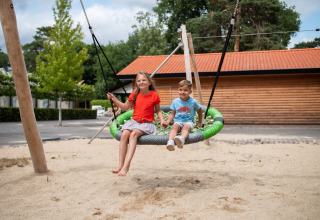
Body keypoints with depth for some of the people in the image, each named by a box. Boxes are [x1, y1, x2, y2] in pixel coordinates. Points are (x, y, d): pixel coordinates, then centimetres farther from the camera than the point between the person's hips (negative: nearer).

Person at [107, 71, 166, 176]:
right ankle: (120, 165, -23)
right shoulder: (135, 94, 8)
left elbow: (158, 110, 11)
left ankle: (126, 166, -37)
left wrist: (162, 120, -6)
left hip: (146, 123, -3)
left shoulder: (154, 95, 0)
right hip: (134, 121, 4)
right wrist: (114, 99, 8)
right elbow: (126, 107, 18)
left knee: (134, 133, -33)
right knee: (124, 134, -27)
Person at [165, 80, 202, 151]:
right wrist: (167, 121, -5)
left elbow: (200, 110, 21)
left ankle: (182, 139, -69)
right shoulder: (175, 102, 7)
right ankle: (170, 142, -58)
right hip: (178, 121, 2)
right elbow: (172, 114, 13)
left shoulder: (193, 102, 4)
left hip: (189, 122, -2)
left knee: (186, 127, -37)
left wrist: (200, 122, 24)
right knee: (175, 126, -34)